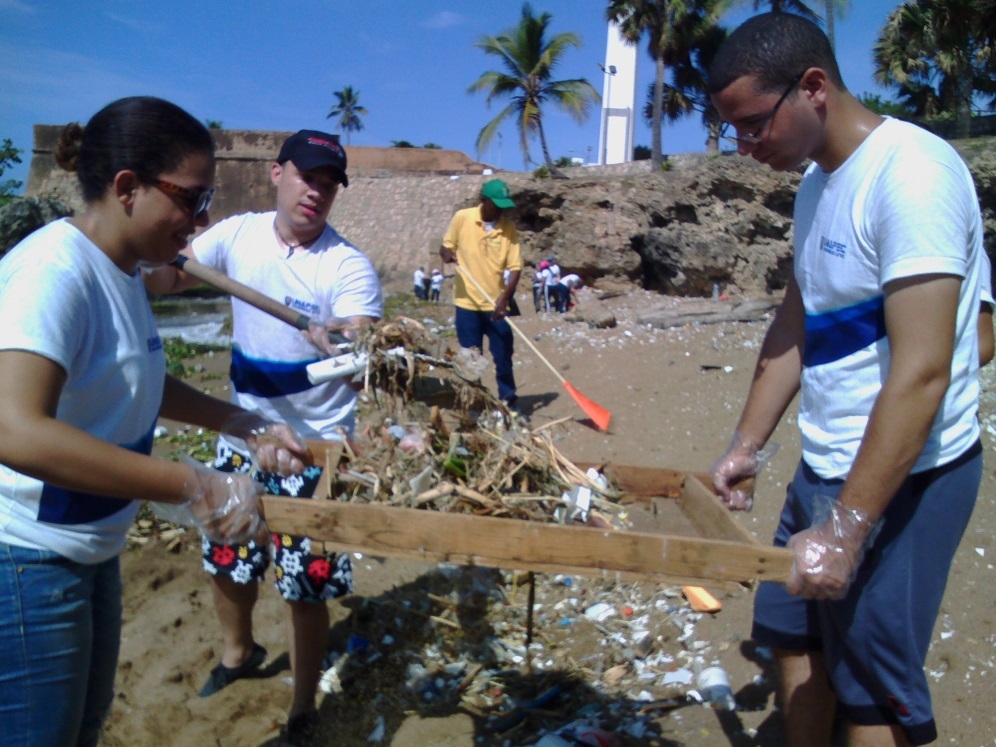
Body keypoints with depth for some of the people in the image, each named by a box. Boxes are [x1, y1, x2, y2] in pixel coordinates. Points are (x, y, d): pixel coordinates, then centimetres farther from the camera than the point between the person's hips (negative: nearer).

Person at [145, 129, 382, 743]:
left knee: (307, 589, 3)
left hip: (316, 447, -5)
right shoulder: (237, 235, -4)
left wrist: (341, 346, -50)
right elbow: (166, 278, 1)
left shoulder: (349, 267, -18)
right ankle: (239, 651, 52)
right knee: (226, 561, 21)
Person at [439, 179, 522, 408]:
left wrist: (504, 298, -21)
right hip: (467, 303, 0)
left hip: (496, 305, 1)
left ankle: (508, 400, 19)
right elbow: (445, 247, 6)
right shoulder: (462, 218, -6)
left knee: (503, 356, 5)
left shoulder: (509, 228, -4)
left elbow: (515, 267, -7)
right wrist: (447, 253, -18)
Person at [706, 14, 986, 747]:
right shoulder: (816, 184, 7)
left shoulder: (910, 173, -20)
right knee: (793, 636, 17)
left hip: (900, 477, -8)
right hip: (824, 467, 8)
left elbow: (921, 373, -25)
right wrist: (745, 446, 13)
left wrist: (845, 529, -24)